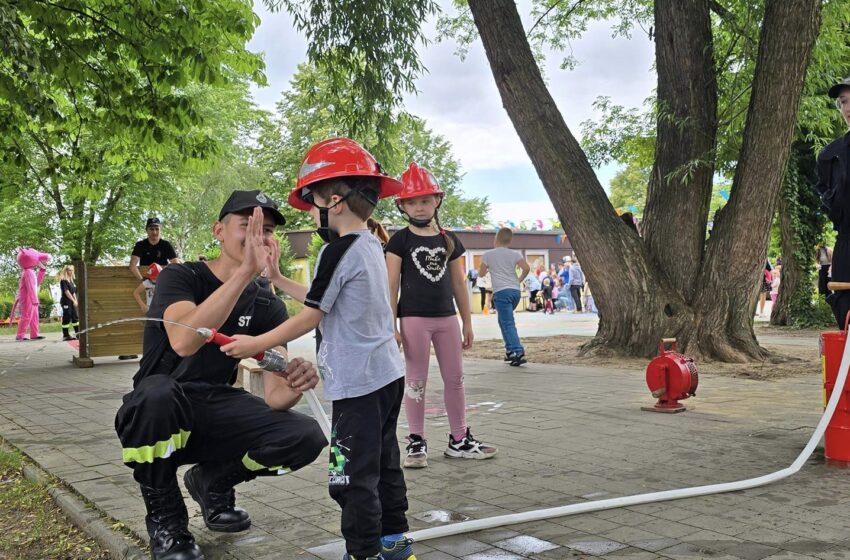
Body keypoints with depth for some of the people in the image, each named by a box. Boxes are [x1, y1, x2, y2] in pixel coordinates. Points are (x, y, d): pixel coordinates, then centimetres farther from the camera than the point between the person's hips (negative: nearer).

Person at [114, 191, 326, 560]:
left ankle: (213, 480, 11)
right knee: (156, 391, -38)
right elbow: (184, 342, -34)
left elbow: (273, 397, -9)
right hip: (160, 410, -3)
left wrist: (296, 384, -34)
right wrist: (246, 271, -39)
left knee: (306, 437, -19)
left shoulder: (269, 308, 1)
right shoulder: (180, 277, -11)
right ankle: (164, 519, -10)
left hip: (217, 412, 4)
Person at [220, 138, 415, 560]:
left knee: (354, 476, -1)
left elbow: (310, 317, -13)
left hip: (357, 383, -10)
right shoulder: (373, 247, 11)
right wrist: (277, 280, 21)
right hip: (389, 374, 10)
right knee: (383, 462, 20)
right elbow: (324, 301, 16)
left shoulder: (339, 251, -17)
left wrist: (255, 344, -4)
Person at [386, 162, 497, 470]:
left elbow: (459, 284, 12)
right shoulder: (400, 240, -3)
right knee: (416, 381, 3)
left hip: (446, 317, 4)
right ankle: (416, 442, 13)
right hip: (414, 318, -4)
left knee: (455, 378, 9)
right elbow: (392, 286, -5)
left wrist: (467, 323, 11)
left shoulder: (449, 240, 8)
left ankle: (459, 439, 20)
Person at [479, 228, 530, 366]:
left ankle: (519, 353, -21)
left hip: (501, 292, -5)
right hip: (515, 291, 5)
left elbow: (481, 273, 10)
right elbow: (526, 268, -4)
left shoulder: (488, 255, 3)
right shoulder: (515, 254, 8)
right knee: (504, 320, 22)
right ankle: (510, 350, 19)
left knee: (508, 324, -8)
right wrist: (519, 280, 12)